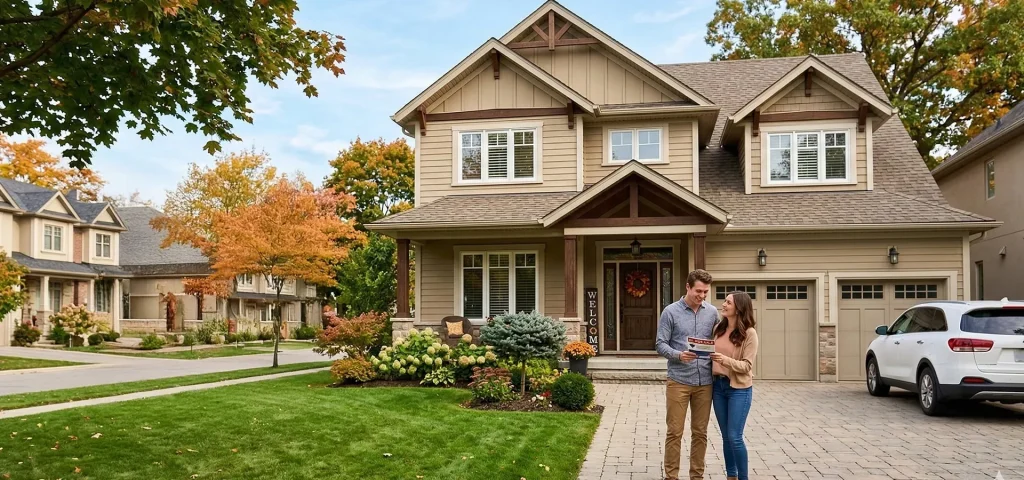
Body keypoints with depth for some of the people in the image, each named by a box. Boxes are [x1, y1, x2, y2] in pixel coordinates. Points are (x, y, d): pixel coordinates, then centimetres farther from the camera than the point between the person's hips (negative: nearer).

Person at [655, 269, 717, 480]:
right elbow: (660, 344, -6)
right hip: (678, 381, -3)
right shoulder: (671, 312, -4)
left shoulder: (712, 312, 7)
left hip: (705, 381, 3)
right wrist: (678, 355, -23)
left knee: (700, 432, 10)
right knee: (675, 432, 1)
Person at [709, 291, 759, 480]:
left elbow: (746, 366, -14)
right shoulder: (718, 328, 6)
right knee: (726, 436, 11)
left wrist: (725, 360, -27)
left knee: (735, 437, -6)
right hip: (719, 386, 5)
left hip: (739, 388, -5)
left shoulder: (749, 333, -11)